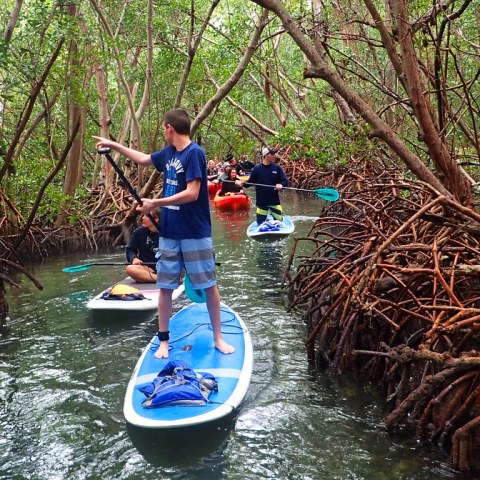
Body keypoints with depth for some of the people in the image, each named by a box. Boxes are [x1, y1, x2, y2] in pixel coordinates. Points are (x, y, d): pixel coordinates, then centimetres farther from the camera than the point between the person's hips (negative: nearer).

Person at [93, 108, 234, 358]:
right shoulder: (168, 152, 8)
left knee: (209, 286, 3)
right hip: (169, 233, 7)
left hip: (195, 234, -7)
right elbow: (144, 159, 28)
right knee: (165, 287, 8)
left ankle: (218, 338, 16)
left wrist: (156, 203, -21)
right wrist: (114, 145, 28)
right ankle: (163, 341, 18)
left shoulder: (194, 153, -15)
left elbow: (192, 193, -23)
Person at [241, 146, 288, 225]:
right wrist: (242, 183, -16)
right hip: (261, 202, -1)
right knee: (260, 224, 6)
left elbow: (285, 181, -2)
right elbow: (251, 182, 1)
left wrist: (281, 185, -23)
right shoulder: (257, 168, -5)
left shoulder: (277, 167, -2)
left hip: (275, 201, 1)